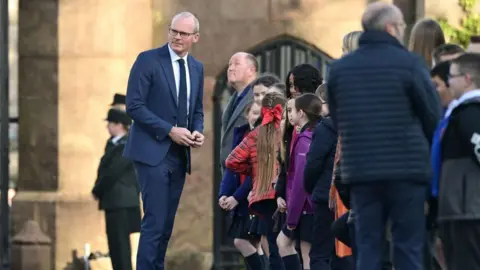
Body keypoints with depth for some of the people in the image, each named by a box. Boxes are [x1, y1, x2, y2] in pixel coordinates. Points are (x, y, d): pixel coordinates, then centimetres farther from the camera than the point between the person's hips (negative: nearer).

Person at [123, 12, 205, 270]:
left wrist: (197, 132, -1)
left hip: (179, 155, 6)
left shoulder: (197, 68, 13)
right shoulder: (148, 60, -7)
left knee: (166, 224, 8)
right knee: (155, 222, -12)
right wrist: (169, 130, -17)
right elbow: (134, 105, -12)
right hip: (153, 152, -6)